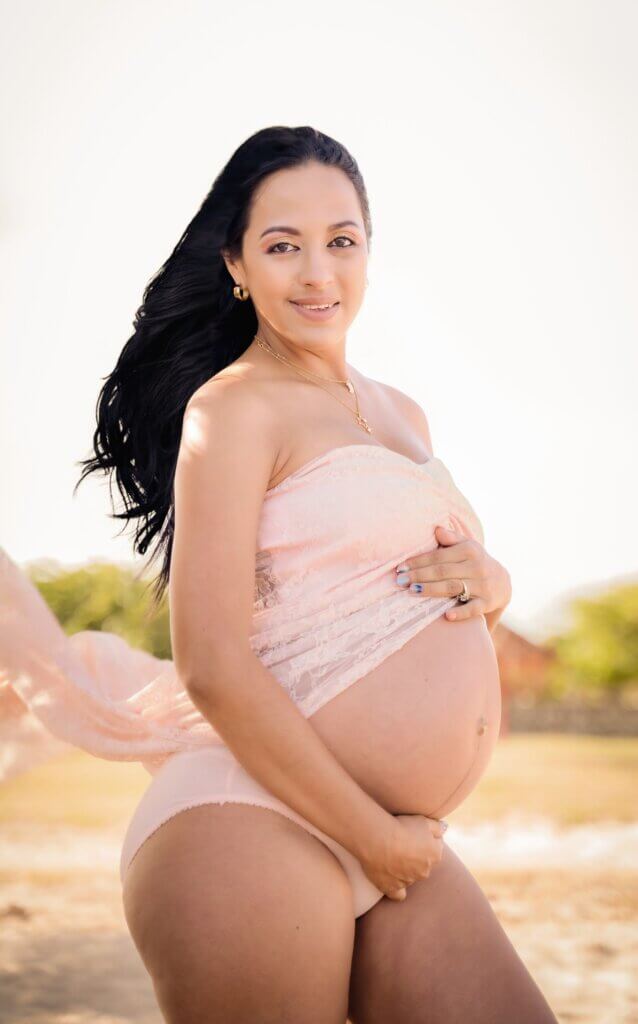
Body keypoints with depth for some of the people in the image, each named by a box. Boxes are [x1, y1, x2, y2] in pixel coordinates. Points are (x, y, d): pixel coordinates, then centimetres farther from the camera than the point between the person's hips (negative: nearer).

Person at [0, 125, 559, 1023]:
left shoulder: (400, 413, 18)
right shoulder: (236, 406, -6)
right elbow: (212, 666, -15)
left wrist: (489, 583, 3)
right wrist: (376, 837, -11)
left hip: (398, 848, 7)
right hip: (257, 833, -7)